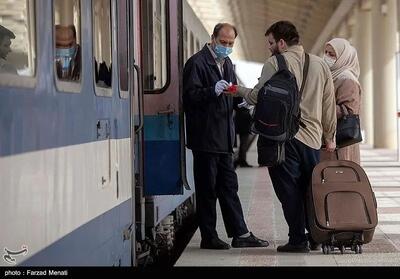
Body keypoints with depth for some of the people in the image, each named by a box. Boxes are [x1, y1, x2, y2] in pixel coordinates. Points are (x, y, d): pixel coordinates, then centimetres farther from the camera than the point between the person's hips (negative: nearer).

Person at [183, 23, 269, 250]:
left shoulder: (227, 64, 17)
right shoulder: (197, 63, -9)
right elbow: (191, 95, -16)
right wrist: (213, 91, -29)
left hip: (224, 137, 8)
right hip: (205, 136, -8)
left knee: (229, 186, 11)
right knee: (207, 188, -1)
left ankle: (240, 234, 14)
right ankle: (209, 237, 5)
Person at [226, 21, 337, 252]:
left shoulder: (275, 64, -6)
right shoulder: (320, 64, 9)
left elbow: (257, 96, -6)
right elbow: (329, 105, 12)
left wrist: (239, 91, 13)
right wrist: (330, 137, 19)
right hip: (312, 137, 5)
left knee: (289, 189, 1)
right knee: (312, 188, 13)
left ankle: (298, 240, 2)